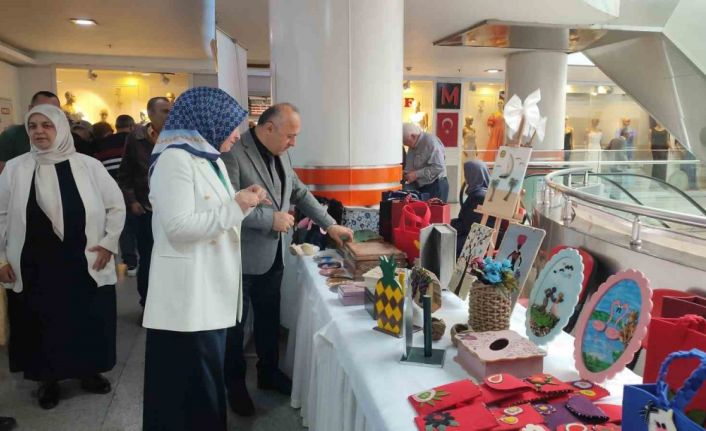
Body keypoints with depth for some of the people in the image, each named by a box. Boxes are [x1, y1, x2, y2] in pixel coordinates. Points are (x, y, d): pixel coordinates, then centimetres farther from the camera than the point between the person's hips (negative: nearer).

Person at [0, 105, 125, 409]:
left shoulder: (89, 166, -3)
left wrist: (107, 243, -2)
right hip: (34, 268, 1)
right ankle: (48, 380, 32)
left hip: (84, 265, 0)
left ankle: (89, 371, 34)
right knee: (41, 324, 12)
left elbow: (116, 205, 4)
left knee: (88, 321, 11)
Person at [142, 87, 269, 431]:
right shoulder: (175, 158, -14)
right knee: (191, 389, 3)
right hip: (188, 296, -9)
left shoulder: (210, 158, 15)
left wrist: (242, 201, 6)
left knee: (206, 383, 20)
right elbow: (178, 226, -23)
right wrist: (236, 208, -18)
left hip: (211, 290, 9)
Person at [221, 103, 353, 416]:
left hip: (271, 254, 7)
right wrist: (271, 218, -22)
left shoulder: (280, 154, 5)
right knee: (235, 324, 11)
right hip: (240, 257, -7)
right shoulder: (233, 153, -20)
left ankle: (268, 372, 38)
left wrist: (330, 225, 7)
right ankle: (235, 384, 29)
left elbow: (301, 193, 13)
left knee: (269, 318, 19)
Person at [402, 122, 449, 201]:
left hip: (435, 186, -8)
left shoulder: (431, 142, -15)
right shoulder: (413, 145, 11)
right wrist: (406, 174, -3)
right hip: (420, 187, 8)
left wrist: (416, 174, -21)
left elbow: (438, 167, -23)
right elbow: (409, 166, 19)